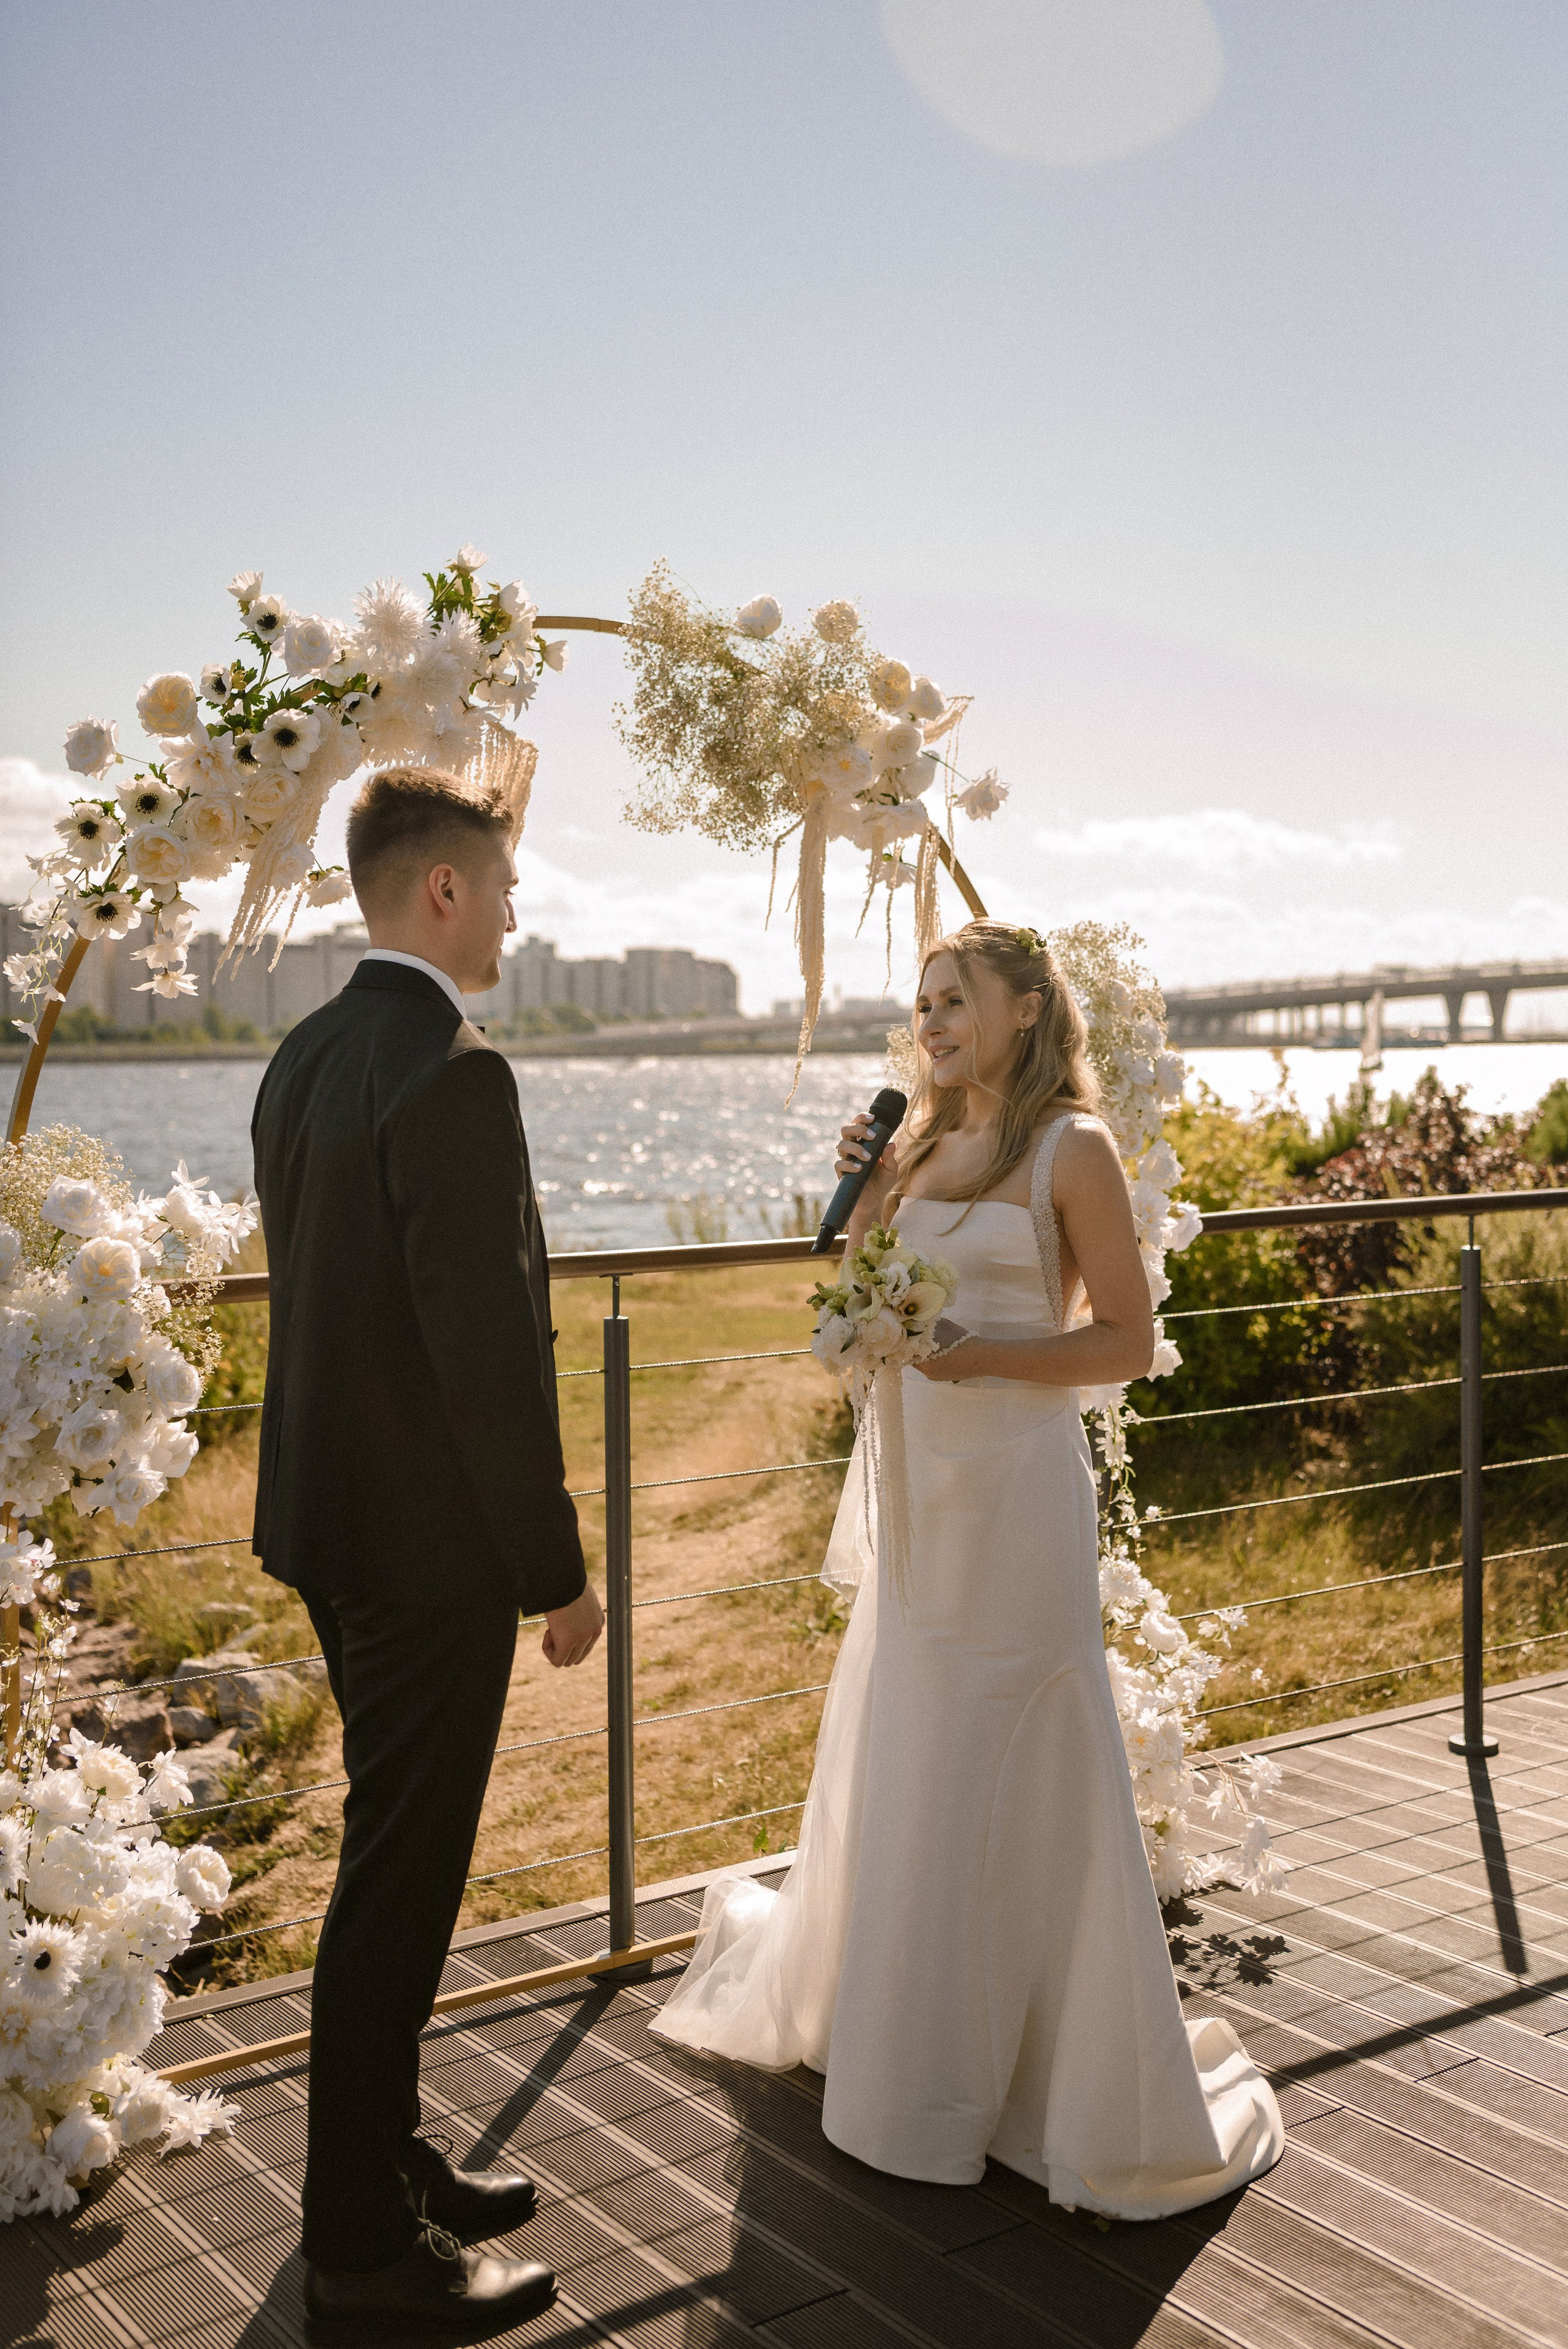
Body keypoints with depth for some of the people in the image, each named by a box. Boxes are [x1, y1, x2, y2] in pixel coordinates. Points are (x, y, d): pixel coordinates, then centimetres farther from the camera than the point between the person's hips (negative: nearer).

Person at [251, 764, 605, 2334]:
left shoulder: (305, 1059, 9)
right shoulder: (452, 1073, -21)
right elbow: (489, 1352, -24)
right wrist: (557, 1571, -15)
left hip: (333, 1516, 9)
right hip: (429, 1540, -9)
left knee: (396, 1859, 21)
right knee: (400, 1880, 3)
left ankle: (383, 2158, 36)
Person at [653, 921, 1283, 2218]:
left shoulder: (1072, 1150, -8)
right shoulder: (927, 1144, 11)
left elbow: (1128, 1341, -9)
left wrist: (986, 1355, -21)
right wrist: (863, 1194, 2)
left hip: (1014, 1485, -7)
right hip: (916, 1480, 7)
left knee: (1021, 1775, 0)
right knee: (894, 1763, 16)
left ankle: (1077, 2075, 17)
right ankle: (899, 2024, 37)